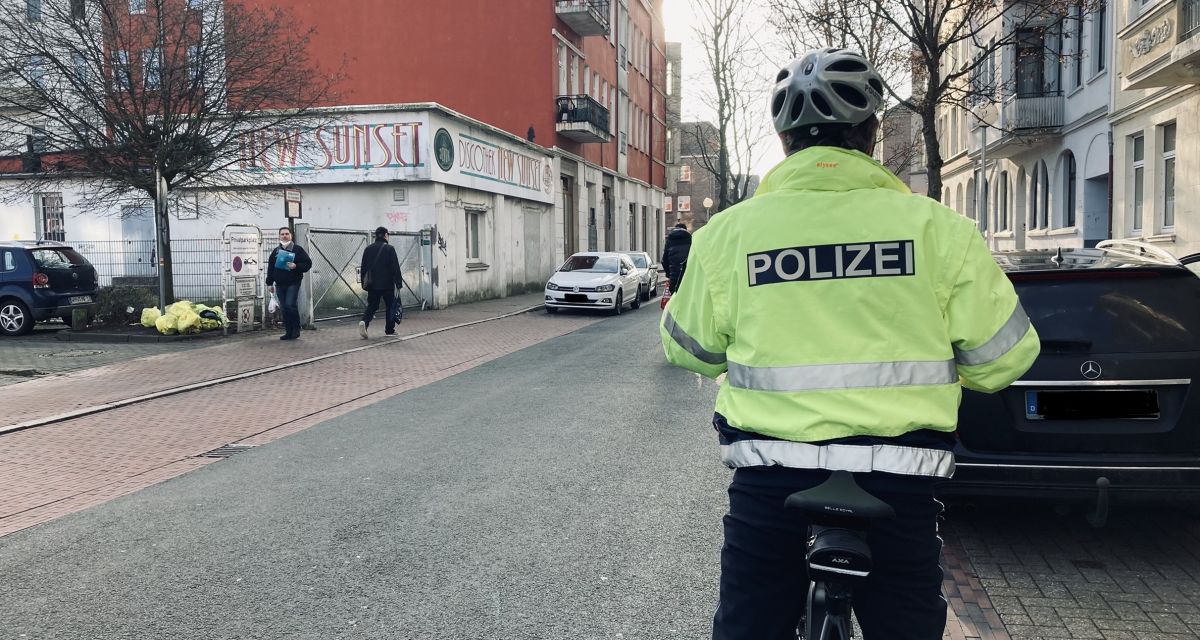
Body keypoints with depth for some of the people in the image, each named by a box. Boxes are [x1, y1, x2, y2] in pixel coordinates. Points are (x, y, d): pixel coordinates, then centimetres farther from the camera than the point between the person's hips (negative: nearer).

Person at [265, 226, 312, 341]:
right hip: (280, 284, 5)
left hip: (293, 283, -5)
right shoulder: (276, 251, 13)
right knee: (284, 309, 6)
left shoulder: (298, 249, 0)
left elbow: (308, 263, -3)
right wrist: (269, 283, 13)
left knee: (290, 305, -16)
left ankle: (296, 330, -1)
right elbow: (270, 267, 17)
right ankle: (288, 332, 12)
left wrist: (296, 266, -19)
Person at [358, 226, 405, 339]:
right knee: (390, 306, 10)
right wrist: (399, 283, -6)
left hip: (372, 284, 4)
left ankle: (364, 322, -20)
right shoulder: (389, 249, -7)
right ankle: (390, 330, 14)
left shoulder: (368, 249, 7)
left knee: (371, 305, 7)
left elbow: (363, 268, 11)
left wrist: (364, 283, 17)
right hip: (387, 283, -4)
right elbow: (395, 267, -10)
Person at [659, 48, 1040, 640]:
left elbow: (690, 350, 9)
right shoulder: (935, 226, -4)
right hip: (898, 480, 0)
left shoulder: (728, 232, -3)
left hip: (769, 480, 0)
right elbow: (1002, 358, 1)